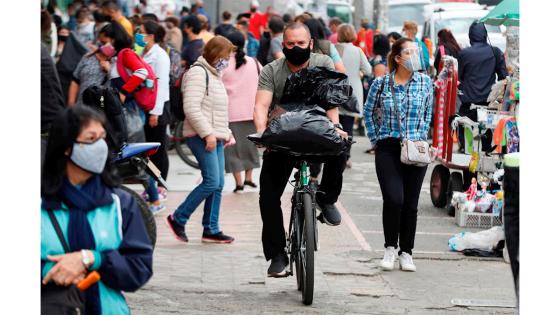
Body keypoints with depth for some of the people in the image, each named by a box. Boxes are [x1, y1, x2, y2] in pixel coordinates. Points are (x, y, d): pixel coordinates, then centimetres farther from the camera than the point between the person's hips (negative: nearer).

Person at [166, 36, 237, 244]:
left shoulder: (214, 76, 21)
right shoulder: (198, 73, -10)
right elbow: (191, 108, -19)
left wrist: (226, 132, 19)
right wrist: (207, 133, -20)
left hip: (215, 137, 10)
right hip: (201, 137, -10)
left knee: (218, 184, 5)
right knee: (211, 182, -15)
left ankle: (211, 229, 9)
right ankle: (178, 219, -5)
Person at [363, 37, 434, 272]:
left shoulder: (425, 82, 4)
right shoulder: (381, 84, 0)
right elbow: (368, 112, 12)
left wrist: (421, 136, 8)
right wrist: (376, 140, 9)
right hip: (388, 149, -2)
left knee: (411, 204, 4)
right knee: (393, 199, -15)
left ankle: (406, 252, 15)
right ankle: (390, 248, 3)